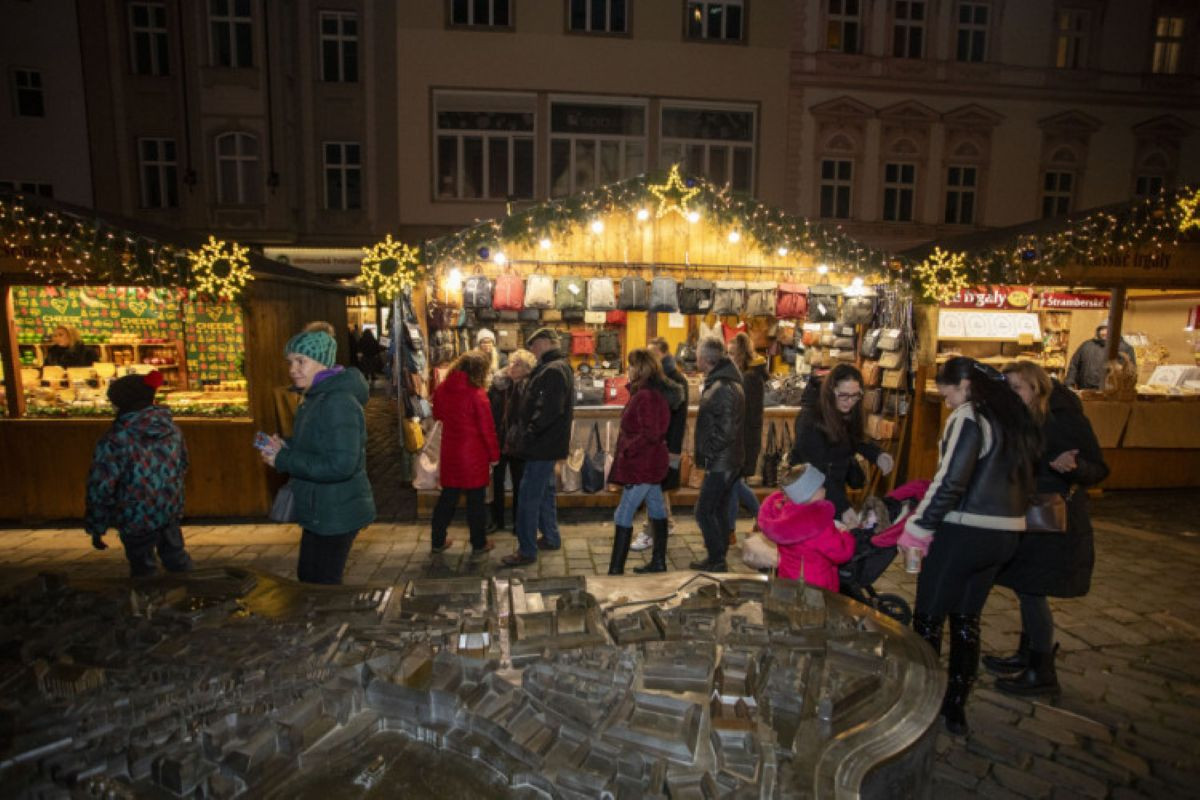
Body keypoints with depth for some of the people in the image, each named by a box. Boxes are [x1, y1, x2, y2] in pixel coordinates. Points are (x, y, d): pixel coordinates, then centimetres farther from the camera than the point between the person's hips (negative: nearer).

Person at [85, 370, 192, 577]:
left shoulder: (114, 441, -21)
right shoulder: (172, 428, -3)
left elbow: (100, 490, -16)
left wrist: (96, 529, -4)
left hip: (136, 521, -5)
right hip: (171, 511, 5)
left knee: (143, 570, 12)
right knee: (176, 557, 20)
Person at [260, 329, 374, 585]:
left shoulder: (338, 403, -24)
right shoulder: (316, 397, 10)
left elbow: (340, 465, -30)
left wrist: (284, 460, -22)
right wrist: (286, 447, 0)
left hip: (335, 515, -10)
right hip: (321, 511, 10)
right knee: (308, 578, 24)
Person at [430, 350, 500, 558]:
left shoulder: (442, 389, -2)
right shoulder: (477, 394, -19)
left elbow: (437, 414, 15)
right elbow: (487, 428, -15)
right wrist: (494, 455, -4)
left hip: (450, 453, 5)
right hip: (474, 454, -5)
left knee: (447, 497, 17)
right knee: (476, 500, 8)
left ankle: (437, 542, 26)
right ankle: (478, 545, 18)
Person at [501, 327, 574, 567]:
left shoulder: (553, 370, -19)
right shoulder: (558, 367, 14)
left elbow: (548, 410, -27)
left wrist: (529, 435, -19)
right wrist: (531, 434, 13)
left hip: (543, 445, -11)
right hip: (547, 442, 11)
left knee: (528, 496, -4)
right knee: (544, 491, 20)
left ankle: (527, 551, 4)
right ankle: (551, 538, 33)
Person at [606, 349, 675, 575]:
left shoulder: (645, 396, -20)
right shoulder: (654, 393, 11)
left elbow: (650, 434, -26)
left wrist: (626, 451, -17)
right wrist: (628, 448, 10)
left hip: (641, 465, -11)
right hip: (651, 462, 11)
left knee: (623, 516, -6)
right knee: (656, 510, 16)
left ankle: (616, 570, -2)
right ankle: (659, 562, 27)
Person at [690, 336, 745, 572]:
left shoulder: (722, 388, -21)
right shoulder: (724, 382, 12)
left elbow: (726, 430, -25)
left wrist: (708, 455, -14)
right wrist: (706, 455, 14)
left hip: (720, 463, -10)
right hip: (727, 461, 10)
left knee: (704, 511, -2)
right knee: (719, 510, 17)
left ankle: (717, 561, 8)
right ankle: (717, 559, 29)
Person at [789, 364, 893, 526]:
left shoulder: (848, 412, -8)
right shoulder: (810, 420, -30)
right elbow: (818, 471, -31)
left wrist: (877, 455, -8)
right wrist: (842, 507, -36)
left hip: (835, 484, 7)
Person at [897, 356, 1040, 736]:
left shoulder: (969, 416, -15)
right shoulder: (1015, 416, 11)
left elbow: (950, 481, -22)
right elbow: (1025, 476, 17)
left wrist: (916, 529, -15)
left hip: (965, 532, -8)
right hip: (1006, 533, 8)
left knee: (928, 619, 7)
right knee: (966, 619, 18)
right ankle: (955, 707, 27)